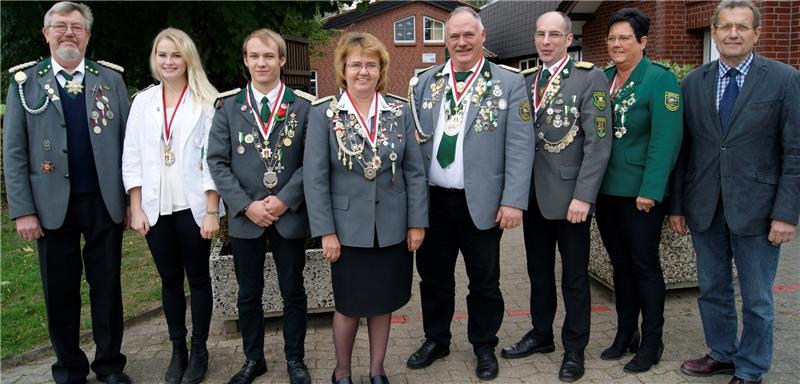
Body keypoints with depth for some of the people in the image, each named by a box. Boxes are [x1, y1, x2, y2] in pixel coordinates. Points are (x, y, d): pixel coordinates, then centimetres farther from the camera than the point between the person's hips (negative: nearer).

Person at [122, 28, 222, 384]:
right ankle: (178, 350, 24)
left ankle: (199, 350, 21)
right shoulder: (143, 101, 7)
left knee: (198, 278, 7)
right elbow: (132, 158, 6)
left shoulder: (205, 102, -4)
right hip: (156, 208, 3)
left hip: (192, 206, -3)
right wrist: (136, 208, -1)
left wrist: (212, 211, -10)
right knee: (170, 279, 12)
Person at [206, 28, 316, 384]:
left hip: (290, 215, -1)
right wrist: (246, 205, -11)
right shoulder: (228, 105, 3)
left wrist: (284, 200, -15)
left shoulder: (304, 105, -2)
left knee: (293, 293, 10)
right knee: (248, 295, 13)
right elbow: (217, 161, -2)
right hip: (245, 216, 1)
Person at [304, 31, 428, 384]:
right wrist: (325, 231, -10)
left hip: (392, 228, 2)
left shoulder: (399, 111, 1)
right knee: (349, 306, 10)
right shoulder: (324, 113, -6)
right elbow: (315, 177, -7)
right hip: (348, 228, -2)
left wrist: (417, 222, -1)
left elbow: (414, 170, 3)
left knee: (383, 302, 14)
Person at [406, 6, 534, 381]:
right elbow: (412, 140, 9)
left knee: (484, 281, 11)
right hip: (432, 199, 3)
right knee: (433, 275, 15)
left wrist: (513, 200, -14)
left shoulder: (509, 83, -3)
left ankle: (484, 346, 31)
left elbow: (520, 146, -7)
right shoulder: (424, 83, 7)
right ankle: (435, 340, 35)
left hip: (481, 202, -3)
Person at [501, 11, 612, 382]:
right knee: (538, 271, 17)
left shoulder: (590, 78, -7)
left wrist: (583, 196, -17)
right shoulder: (524, 81, 9)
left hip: (569, 195, -5)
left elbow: (598, 143, -12)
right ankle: (541, 334, 34)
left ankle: (574, 349, 23)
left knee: (574, 276, 9)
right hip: (532, 195, 5)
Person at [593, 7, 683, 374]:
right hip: (606, 190, 6)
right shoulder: (602, 79, 9)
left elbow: (665, 139, -15)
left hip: (640, 192, -5)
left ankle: (651, 343, 18)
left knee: (644, 265, 4)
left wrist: (651, 190, -19)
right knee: (621, 264, 15)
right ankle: (625, 334, 28)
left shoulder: (660, 79, -8)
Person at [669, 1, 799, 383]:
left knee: (756, 299, 9)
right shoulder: (693, 82, 5)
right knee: (712, 290, 16)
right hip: (704, 208, 3)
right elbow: (683, 149, 6)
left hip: (755, 208, -3)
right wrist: (677, 205, 4)